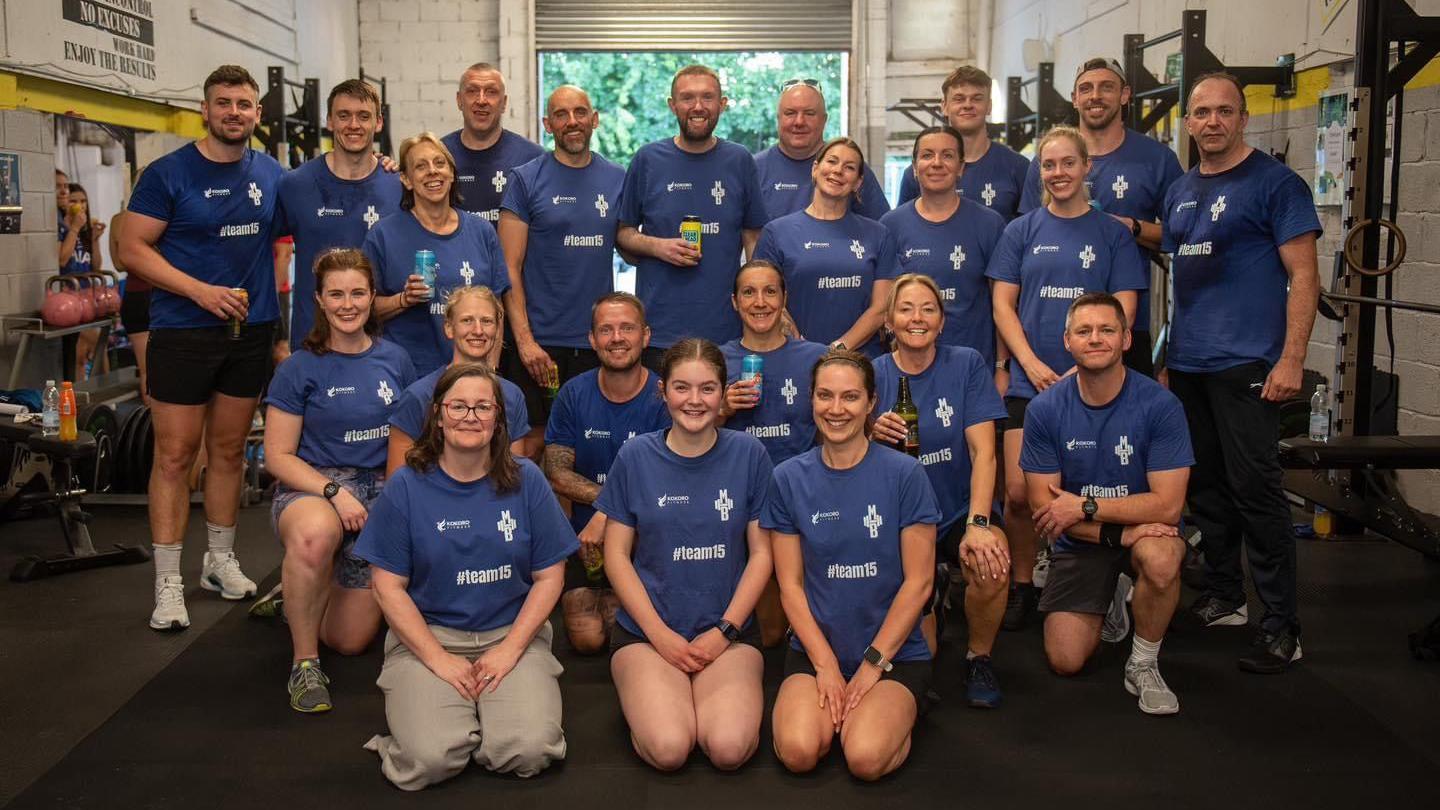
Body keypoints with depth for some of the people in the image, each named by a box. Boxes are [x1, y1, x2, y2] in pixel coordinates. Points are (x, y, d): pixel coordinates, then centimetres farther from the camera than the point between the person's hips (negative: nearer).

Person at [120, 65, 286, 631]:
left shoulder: (270, 174, 7)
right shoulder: (168, 174, -6)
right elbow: (132, 249, -8)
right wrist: (201, 291, -18)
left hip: (250, 331, 4)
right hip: (183, 333, -4)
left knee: (229, 450, 13)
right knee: (175, 454, -2)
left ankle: (221, 561, 26)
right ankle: (168, 584, 4)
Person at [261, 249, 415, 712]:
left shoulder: (394, 360, 3)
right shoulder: (301, 369, -7)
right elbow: (278, 456, -7)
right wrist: (335, 491, -22)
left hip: (379, 491, 4)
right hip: (312, 485, -3)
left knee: (350, 640, 3)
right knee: (314, 535, -44)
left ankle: (297, 594, 38)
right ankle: (304, 664, -21)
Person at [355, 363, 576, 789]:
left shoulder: (526, 480, 1)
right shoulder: (407, 486, -2)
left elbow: (549, 576, 3)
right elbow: (389, 586, -2)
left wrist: (510, 649, -9)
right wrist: (439, 659, -11)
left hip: (512, 633, 1)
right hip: (427, 634, -1)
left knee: (529, 752, -22)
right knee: (431, 760, -25)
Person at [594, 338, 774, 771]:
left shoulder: (748, 454, 0)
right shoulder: (635, 456, -1)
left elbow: (761, 552, 2)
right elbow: (617, 555, 1)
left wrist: (724, 629, -7)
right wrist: (661, 634, -7)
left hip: (729, 630, 1)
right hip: (646, 631, 0)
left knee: (729, 748, -23)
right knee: (668, 749, -23)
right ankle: (648, 694, 9)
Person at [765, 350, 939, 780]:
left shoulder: (903, 474, -5)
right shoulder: (789, 478, 1)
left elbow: (918, 582, -6)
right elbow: (790, 584, 1)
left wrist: (872, 665, -9)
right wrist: (826, 664, -9)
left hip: (894, 651, -2)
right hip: (815, 648, 2)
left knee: (866, 758, -25)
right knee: (799, 751, -23)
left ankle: (898, 710, 7)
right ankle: (828, 707, 9)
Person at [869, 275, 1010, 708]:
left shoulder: (967, 364, -4)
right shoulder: (873, 375, -1)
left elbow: (983, 450, -12)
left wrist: (977, 524, -26)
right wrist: (874, 436, -24)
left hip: (961, 509, -1)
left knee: (991, 565, -35)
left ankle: (978, 658, -3)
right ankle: (933, 592, 30)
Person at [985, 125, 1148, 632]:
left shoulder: (1112, 234, 6)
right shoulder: (1022, 231, 8)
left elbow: (1122, 311, 1)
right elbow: (1003, 305, 4)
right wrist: (1032, 364, -9)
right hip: (1030, 381, 1)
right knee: (1019, 492, -5)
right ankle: (1022, 588, 13)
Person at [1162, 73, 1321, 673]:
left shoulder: (1276, 183, -4)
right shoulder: (1180, 192, 15)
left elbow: (1304, 276, -9)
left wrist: (1291, 360, -17)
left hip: (1246, 364, -7)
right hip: (1187, 365, 7)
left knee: (1254, 488, -7)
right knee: (1205, 484, 12)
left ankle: (1280, 626, 2)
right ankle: (1223, 597, 26)